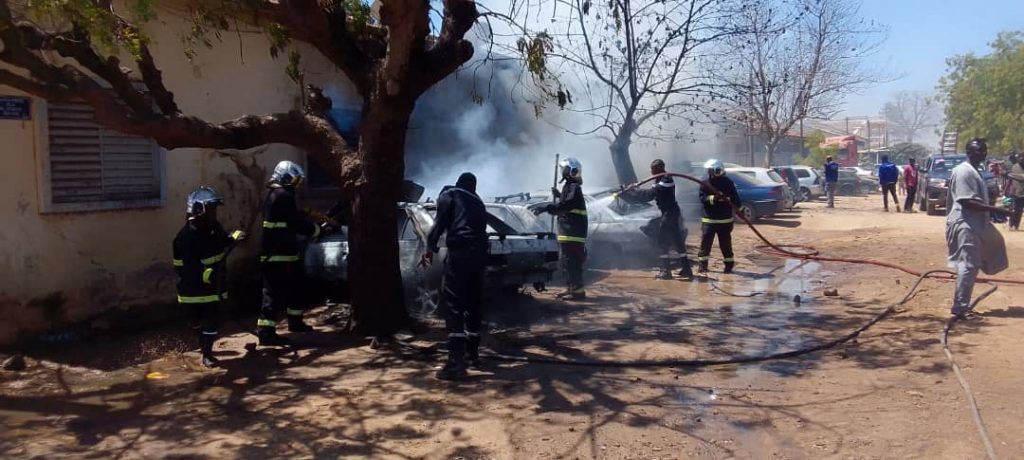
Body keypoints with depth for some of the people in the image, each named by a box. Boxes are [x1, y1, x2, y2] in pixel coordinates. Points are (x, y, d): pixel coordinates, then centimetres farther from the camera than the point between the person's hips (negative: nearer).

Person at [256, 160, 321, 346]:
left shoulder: (275, 194, 17)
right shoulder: (283, 196, -15)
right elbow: (296, 223, -17)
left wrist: (309, 225, 15)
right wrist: (315, 230, -3)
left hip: (275, 252, 11)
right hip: (279, 254, -11)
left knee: (291, 288, 22)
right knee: (275, 293, -9)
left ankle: (295, 321, 34)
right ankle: (266, 332, -8)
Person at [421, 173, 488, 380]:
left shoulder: (449, 194, 11)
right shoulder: (478, 202, 29)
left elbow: (440, 221, -3)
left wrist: (430, 247, -3)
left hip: (460, 252, -6)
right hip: (479, 254, 6)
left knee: (452, 304, -9)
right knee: (472, 304, 17)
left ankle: (456, 362, -17)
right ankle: (472, 354, 24)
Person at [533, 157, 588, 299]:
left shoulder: (573, 187, -14)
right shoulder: (570, 186, 19)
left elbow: (566, 205, -28)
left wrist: (546, 208, -30)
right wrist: (559, 195, 25)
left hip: (572, 233, -11)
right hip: (569, 232, 11)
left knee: (572, 262, -11)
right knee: (568, 262, 15)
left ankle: (578, 290, -10)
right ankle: (571, 288, 23)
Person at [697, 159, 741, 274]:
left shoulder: (728, 183, -1)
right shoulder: (705, 184, 1)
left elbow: (735, 198, 1)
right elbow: (702, 198, -9)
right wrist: (713, 198, -22)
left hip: (725, 220, -1)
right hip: (708, 219, 1)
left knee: (726, 243, 3)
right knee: (705, 243, 1)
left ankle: (729, 265, 13)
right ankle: (702, 265, 8)